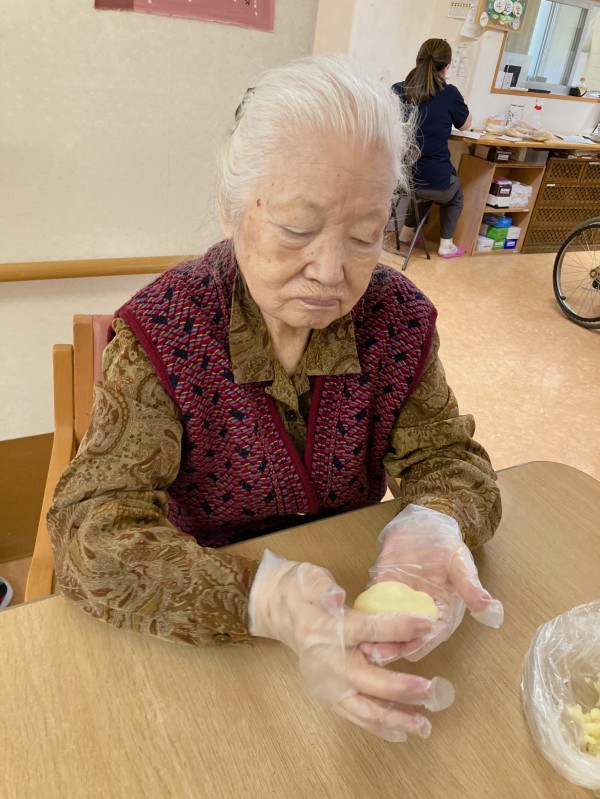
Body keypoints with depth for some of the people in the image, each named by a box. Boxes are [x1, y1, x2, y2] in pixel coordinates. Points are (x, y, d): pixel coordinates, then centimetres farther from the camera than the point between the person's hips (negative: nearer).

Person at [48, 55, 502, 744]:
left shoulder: (398, 317, -9)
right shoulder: (162, 329, -19)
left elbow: (445, 455, -4)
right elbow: (90, 529, -24)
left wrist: (432, 526, -28)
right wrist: (261, 598, -41)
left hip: (350, 582, 4)